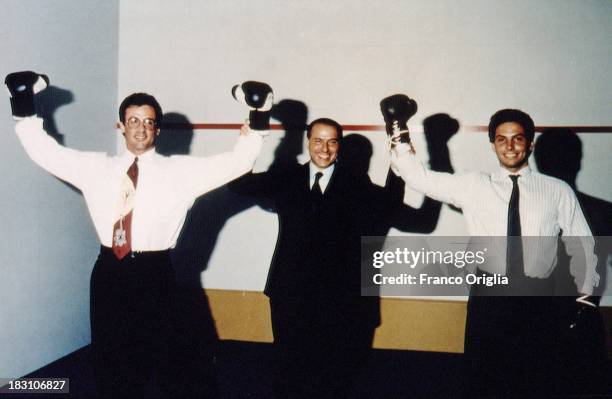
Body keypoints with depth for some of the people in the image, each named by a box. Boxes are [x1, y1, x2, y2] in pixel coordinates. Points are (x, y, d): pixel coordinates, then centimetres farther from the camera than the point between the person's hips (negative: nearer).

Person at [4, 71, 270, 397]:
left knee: (159, 356, 6)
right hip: (109, 272, 3)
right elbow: (45, 152, 13)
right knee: (109, 358, 12)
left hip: (154, 273, -3)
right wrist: (24, 109, 3)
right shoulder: (95, 167, 10)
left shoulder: (181, 170, 1)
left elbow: (237, 161, -6)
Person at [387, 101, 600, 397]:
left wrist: (584, 298, 8)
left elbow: (581, 246, 8)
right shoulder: (473, 186, 0)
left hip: (538, 300, 0)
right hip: (488, 297, 0)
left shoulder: (558, 191, 1)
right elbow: (421, 179, -8)